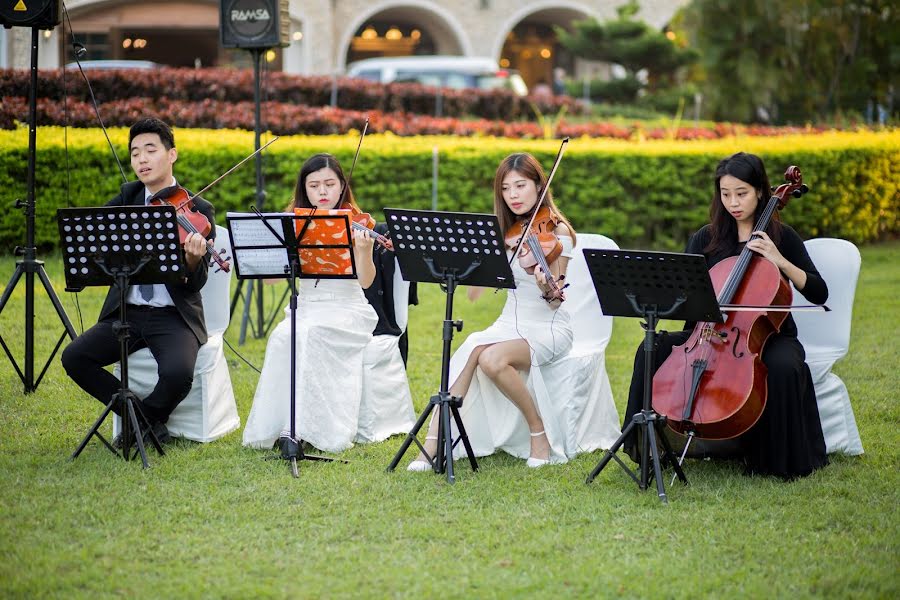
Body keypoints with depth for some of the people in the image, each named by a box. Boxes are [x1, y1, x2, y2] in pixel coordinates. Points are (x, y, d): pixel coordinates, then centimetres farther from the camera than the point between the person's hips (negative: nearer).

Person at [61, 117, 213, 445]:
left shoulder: (198, 210, -5)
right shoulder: (129, 196, 11)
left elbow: (194, 284, -11)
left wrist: (193, 259, -34)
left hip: (173, 317, -4)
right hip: (126, 313, 5)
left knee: (177, 373, -32)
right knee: (74, 357, -17)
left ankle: (147, 417, 2)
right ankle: (141, 416, 0)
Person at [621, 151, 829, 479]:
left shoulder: (781, 237, 1)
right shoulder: (705, 239, 8)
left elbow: (818, 293, -5)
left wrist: (779, 260, -17)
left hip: (769, 335, -2)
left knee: (783, 367, -37)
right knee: (654, 349, -24)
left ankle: (779, 459, -17)